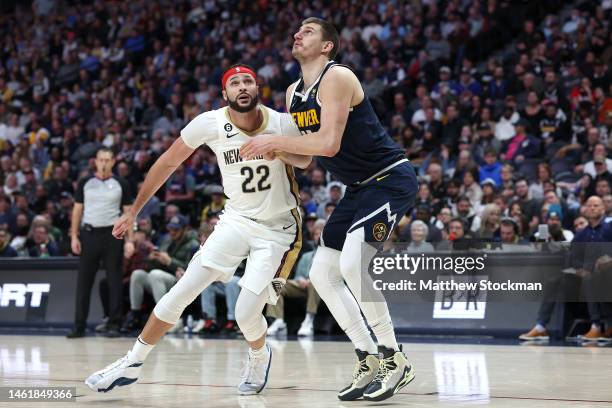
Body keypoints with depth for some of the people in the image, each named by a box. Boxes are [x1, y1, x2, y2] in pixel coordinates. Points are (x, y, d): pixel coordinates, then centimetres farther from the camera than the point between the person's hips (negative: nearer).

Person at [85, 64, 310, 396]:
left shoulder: (282, 124, -18)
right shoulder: (209, 124, -14)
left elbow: (306, 160, 1)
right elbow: (168, 163, -1)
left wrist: (279, 152, -24)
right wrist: (133, 212, 4)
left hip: (277, 229, -2)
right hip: (236, 220, 2)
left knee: (246, 313, -12)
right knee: (181, 293, -4)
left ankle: (259, 357, 23)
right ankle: (132, 364, 11)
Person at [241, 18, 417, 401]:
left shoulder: (337, 78, -17)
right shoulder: (294, 93, 10)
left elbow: (329, 143, -27)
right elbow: (304, 156, 15)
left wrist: (275, 141, -21)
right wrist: (268, 147, -3)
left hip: (391, 178, -10)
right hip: (360, 187, 10)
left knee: (352, 263, -24)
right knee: (323, 273, 5)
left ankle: (394, 359, -10)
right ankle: (369, 361, 12)